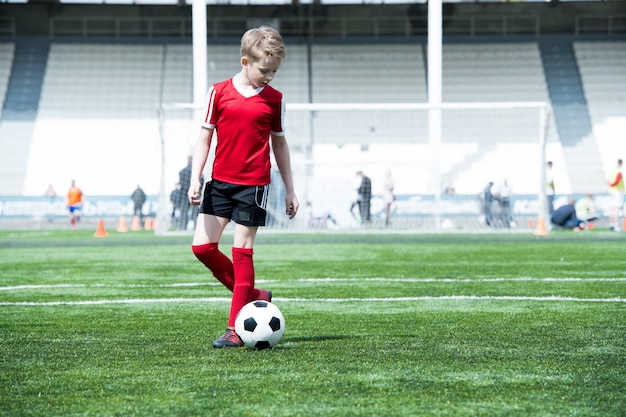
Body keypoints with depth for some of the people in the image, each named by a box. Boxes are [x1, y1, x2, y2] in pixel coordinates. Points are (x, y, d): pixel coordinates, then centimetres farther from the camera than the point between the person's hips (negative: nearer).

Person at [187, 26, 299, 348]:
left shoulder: (274, 99, 2)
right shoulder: (220, 92, 0)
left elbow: (279, 143, 11)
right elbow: (205, 137, 3)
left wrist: (290, 189, 12)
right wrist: (195, 179, -6)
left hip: (253, 184, -2)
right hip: (220, 181, 2)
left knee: (242, 251, -4)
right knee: (202, 246, -1)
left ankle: (235, 329, 1)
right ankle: (253, 295, 17)